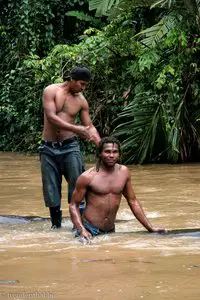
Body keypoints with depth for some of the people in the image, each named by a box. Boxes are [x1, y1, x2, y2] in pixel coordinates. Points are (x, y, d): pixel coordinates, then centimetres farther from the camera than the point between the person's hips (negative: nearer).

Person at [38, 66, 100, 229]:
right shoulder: (51, 91, -5)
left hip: (69, 147, 1)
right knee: (51, 188, 2)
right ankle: (56, 224, 13)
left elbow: (89, 126, 9)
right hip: (48, 148, -1)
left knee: (77, 182, -12)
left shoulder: (81, 101, 4)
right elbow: (51, 117, -16)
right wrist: (75, 128, -24)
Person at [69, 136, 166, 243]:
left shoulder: (124, 172, 4)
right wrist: (81, 230, -20)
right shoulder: (87, 177, -10)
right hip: (90, 230, -4)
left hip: (110, 232, 4)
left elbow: (133, 202, 13)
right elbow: (73, 205, -5)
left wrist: (151, 228, 10)